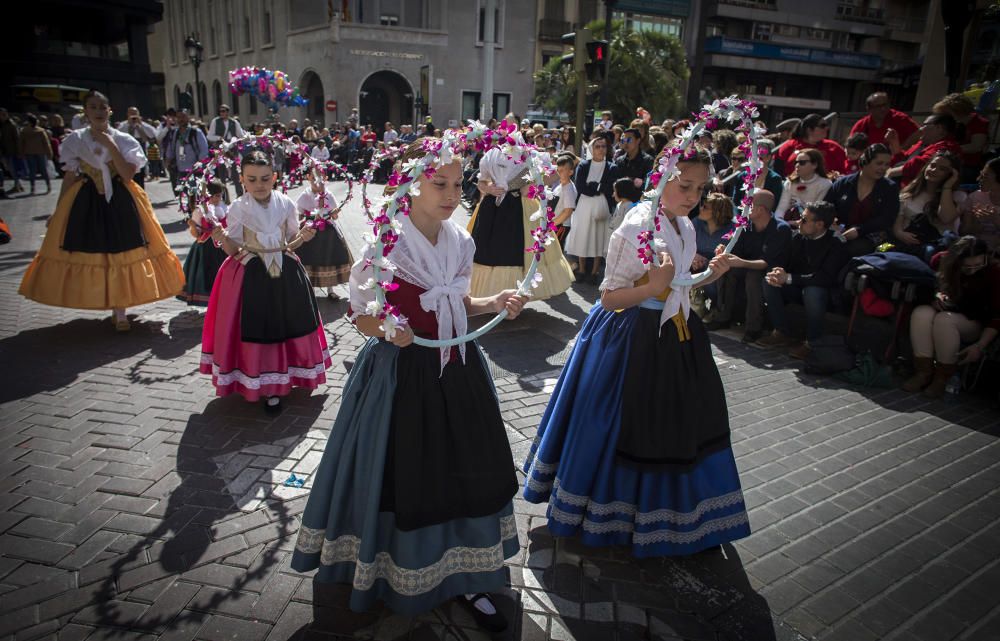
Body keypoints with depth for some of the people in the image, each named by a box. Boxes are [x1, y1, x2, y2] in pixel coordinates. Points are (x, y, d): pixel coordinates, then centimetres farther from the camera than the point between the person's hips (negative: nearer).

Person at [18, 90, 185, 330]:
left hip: (120, 201, -1)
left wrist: (110, 145, -14)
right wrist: (57, 211, 4)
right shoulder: (75, 140, 4)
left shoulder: (124, 140, 1)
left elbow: (128, 174, -11)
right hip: (86, 202, 1)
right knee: (90, 252, -1)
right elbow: (69, 178, 7)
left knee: (121, 252, -1)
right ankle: (115, 309, 14)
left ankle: (120, 312, 9)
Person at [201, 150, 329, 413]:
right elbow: (233, 249, -4)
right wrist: (222, 238, -24)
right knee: (256, 327, 1)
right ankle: (264, 386, 17)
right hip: (251, 274, -2)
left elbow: (290, 242, 7)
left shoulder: (286, 204, -3)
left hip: (285, 272, 2)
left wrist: (302, 238, -14)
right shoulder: (238, 208, -6)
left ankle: (275, 384, 30)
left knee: (287, 324, 9)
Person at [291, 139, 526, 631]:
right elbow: (360, 316, -8)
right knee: (402, 476, 6)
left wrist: (493, 304, -4)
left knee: (464, 471, 11)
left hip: (456, 369, 6)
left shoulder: (461, 242, 2)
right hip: (401, 373, -5)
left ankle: (461, 576, 31)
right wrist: (386, 328, -29)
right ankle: (399, 578, 33)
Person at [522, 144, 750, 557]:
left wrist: (709, 275, 0)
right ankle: (603, 512, 30)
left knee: (674, 427, 17)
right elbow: (609, 297, -18)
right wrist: (654, 287, -32)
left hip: (675, 337, 8)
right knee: (622, 427, 6)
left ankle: (663, 514, 39)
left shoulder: (685, 227, 5)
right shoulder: (634, 228, -19)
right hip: (633, 340, -8)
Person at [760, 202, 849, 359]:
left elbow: (826, 278, -27)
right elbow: (787, 263, 7)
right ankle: (782, 332, -9)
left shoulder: (835, 244, -16)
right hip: (798, 287, 6)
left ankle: (812, 342, -20)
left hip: (824, 291, -6)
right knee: (769, 282, -17)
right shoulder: (799, 238, 3)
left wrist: (789, 278, -30)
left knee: (812, 291, -39)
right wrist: (778, 274, -20)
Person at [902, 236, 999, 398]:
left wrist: (980, 346, -27)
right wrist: (937, 297, -11)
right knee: (921, 313, -29)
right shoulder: (944, 262, -5)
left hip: (975, 323, -4)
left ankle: (941, 379, -26)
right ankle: (924, 372, -30)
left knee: (944, 319, -35)